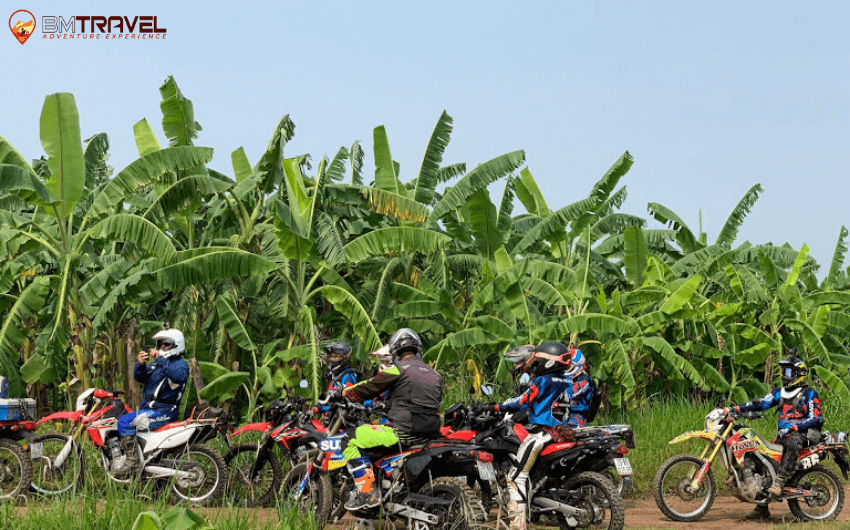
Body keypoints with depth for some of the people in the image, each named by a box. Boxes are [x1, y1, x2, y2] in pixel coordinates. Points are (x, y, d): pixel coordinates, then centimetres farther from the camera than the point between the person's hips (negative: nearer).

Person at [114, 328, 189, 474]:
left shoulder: (180, 364, -7)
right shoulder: (157, 363, 20)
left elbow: (180, 376, -31)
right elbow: (140, 378, 12)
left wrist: (160, 359, -30)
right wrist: (140, 364, -9)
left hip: (163, 411, -10)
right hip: (148, 408, 10)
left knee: (125, 422, -23)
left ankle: (131, 459, -20)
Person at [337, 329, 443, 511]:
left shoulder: (398, 368, -2)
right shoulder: (434, 374, 19)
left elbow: (371, 387, 3)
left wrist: (348, 392, 24)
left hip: (403, 431, -8)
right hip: (432, 432, 8)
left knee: (350, 440, -1)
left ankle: (367, 494, -12)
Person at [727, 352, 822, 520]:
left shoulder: (810, 394, -1)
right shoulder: (780, 393, 17)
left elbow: (815, 418, -11)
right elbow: (762, 403, 6)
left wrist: (793, 426, -25)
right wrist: (737, 408, -9)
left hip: (802, 434, -7)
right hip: (783, 435, 7)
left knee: (792, 443, -41)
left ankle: (779, 483, -48)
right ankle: (762, 507, 4)